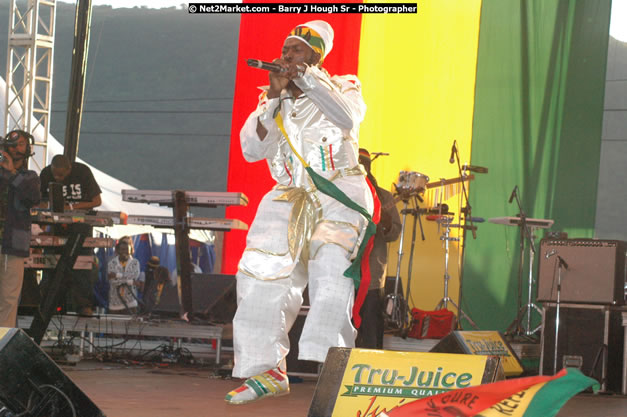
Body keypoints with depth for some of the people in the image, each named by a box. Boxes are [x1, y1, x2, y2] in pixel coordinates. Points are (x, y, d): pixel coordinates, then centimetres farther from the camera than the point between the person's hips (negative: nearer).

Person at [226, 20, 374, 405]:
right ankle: (268, 369, -2)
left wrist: (308, 77, -16)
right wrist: (275, 97, -8)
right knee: (261, 275, -9)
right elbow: (251, 149, 1)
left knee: (331, 269, -23)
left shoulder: (343, 87, 7)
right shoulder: (272, 101, 16)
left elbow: (348, 118, -16)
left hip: (340, 195, -4)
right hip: (290, 197, 4)